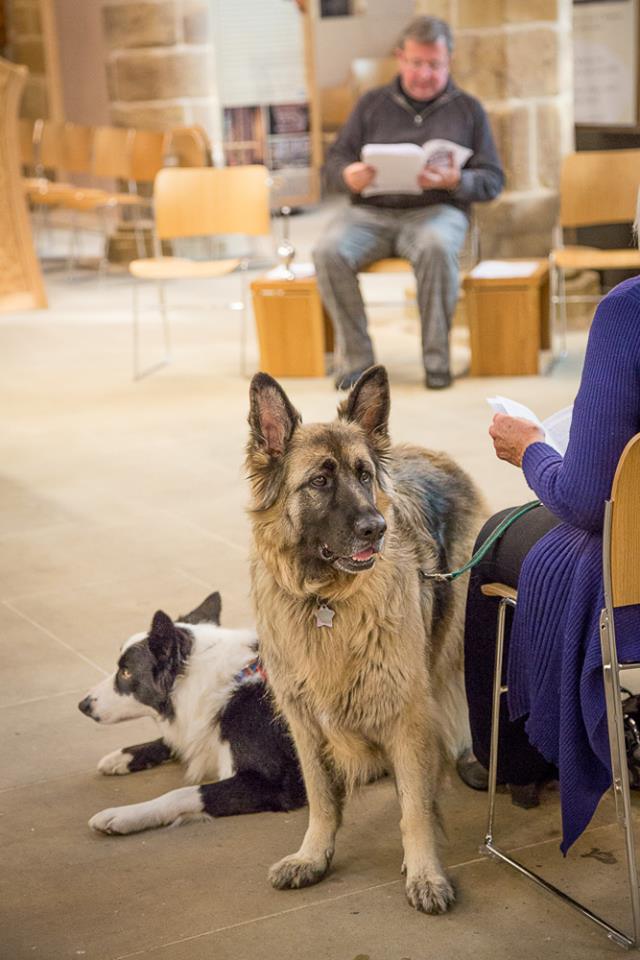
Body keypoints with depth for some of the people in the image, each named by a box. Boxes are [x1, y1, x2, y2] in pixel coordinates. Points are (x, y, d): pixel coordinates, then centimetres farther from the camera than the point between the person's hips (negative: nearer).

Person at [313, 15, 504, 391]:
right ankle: (356, 357, -19)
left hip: (435, 209, -2)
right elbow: (334, 161, 14)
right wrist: (350, 176, -11)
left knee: (438, 246, -38)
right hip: (370, 212, 2)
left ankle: (437, 358, -24)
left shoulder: (468, 109, 14)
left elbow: (492, 180, 9)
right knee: (329, 251, -30)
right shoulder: (372, 104, 17)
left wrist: (455, 181, -14)